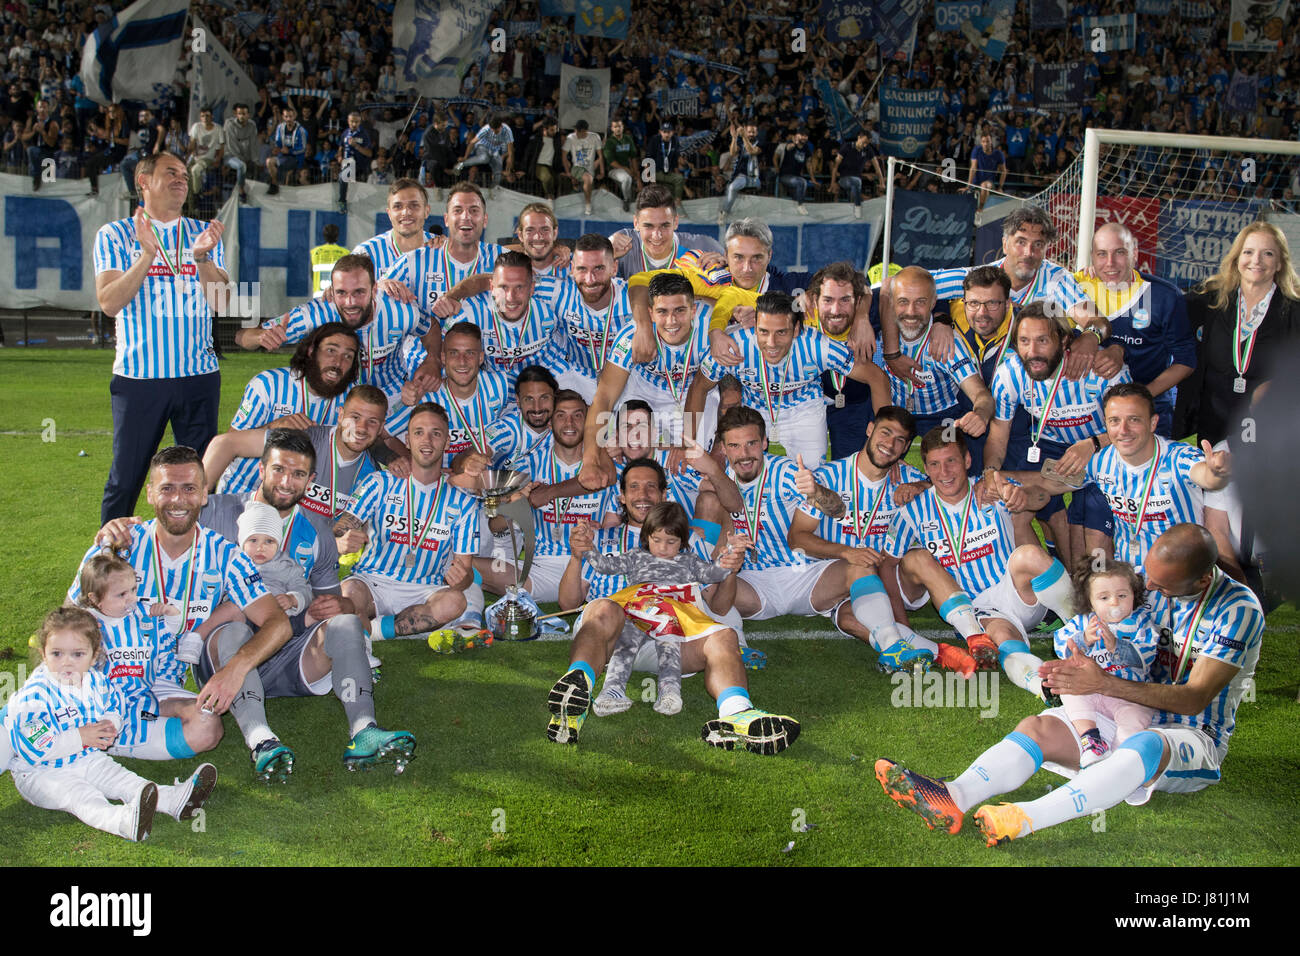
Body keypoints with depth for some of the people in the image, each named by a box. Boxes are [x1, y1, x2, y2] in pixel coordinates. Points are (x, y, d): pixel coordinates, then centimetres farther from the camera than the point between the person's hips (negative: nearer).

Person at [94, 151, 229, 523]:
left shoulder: (205, 234, 11)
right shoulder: (114, 235, 4)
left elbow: (222, 301, 0)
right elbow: (109, 303, -8)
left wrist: (203, 258, -17)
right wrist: (147, 255, -18)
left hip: (199, 374, 2)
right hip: (138, 376, -2)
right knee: (125, 479, 1)